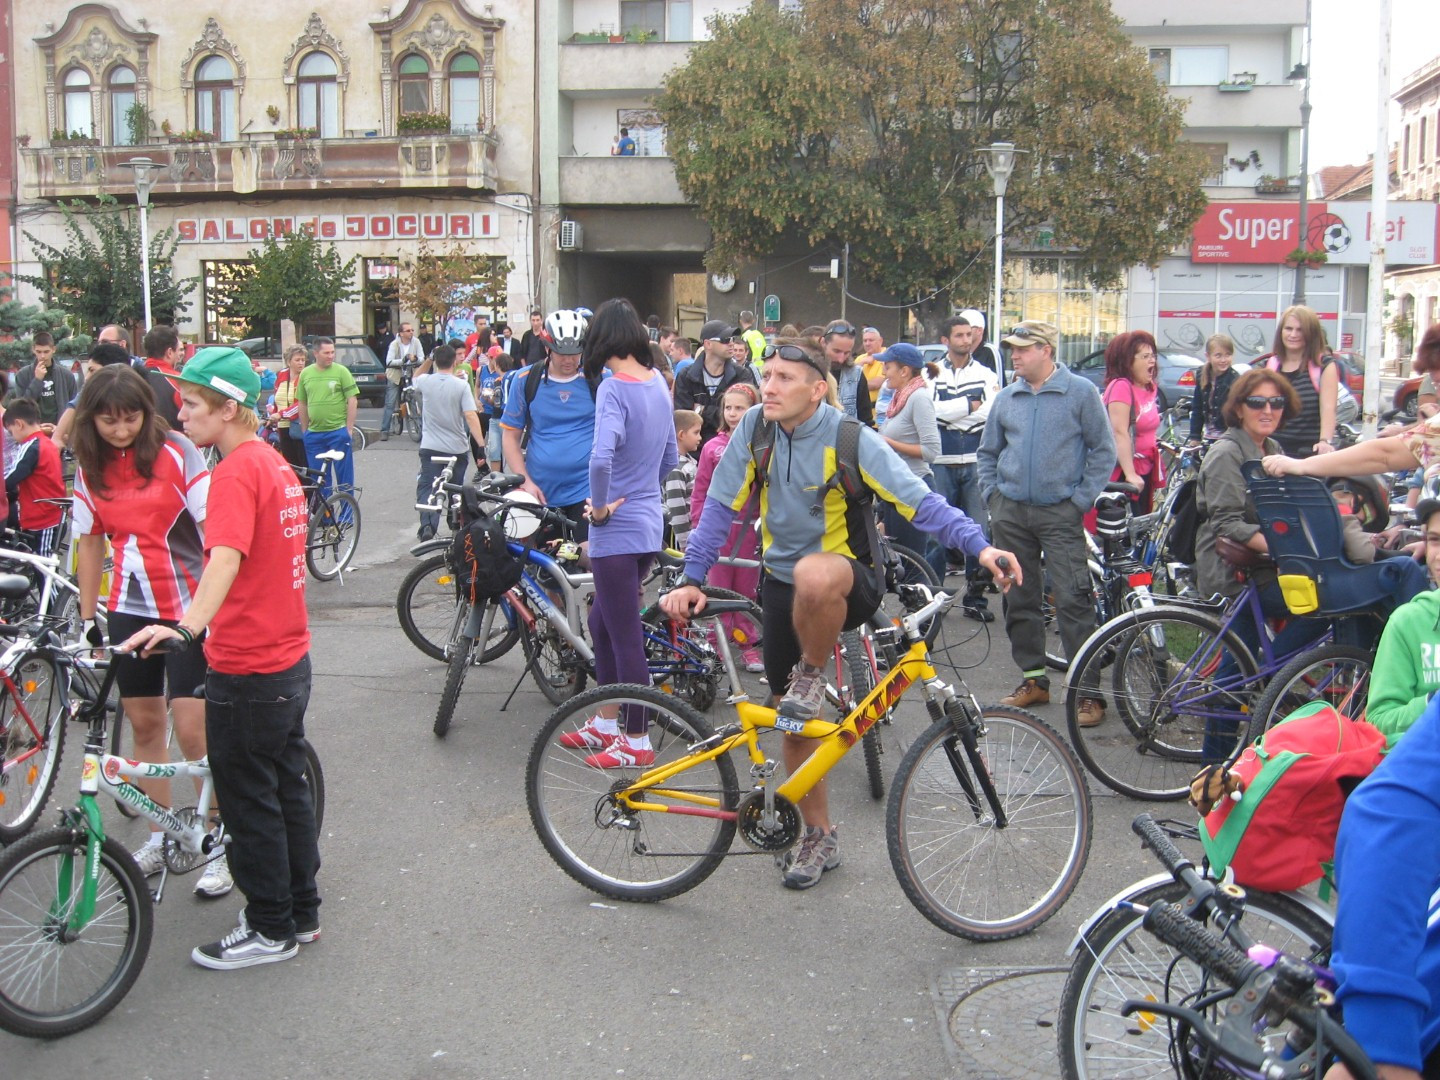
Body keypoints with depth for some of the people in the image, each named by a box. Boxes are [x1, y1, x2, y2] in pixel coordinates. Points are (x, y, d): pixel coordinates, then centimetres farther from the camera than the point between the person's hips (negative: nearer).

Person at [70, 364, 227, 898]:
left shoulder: (176, 452, -10)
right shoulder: (90, 467, 5)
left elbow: (211, 527, -11)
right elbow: (90, 541, 11)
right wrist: (87, 617, 10)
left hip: (187, 605, -5)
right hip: (129, 608, 5)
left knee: (193, 729, -7)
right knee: (144, 723, 10)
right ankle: (161, 835, 25)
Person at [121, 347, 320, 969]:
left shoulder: (237, 470, -19)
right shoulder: (275, 462, 10)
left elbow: (225, 558, -35)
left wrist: (187, 627, -48)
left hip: (248, 670, -9)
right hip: (289, 659, 9)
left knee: (249, 802, 4)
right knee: (287, 789, 19)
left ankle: (271, 930, 17)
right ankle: (302, 912, 30)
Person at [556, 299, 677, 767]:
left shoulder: (614, 387, -17)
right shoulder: (658, 383, 8)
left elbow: (601, 457, -32)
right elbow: (671, 456, 17)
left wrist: (600, 505, -17)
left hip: (618, 526, -9)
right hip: (650, 521, 9)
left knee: (625, 635, 1)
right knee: (602, 621, 21)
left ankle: (637, 741, 12)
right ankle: (606, 724, 30)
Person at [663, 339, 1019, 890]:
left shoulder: (848, 438, -18)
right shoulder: (755, 427, -7)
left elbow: (919, 501, -24)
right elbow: (720, 507, -2)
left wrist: (979, 544, -38)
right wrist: (692, 579, -10)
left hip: (847, 582, -4)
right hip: (781, 586, 5)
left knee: (813, 575, -41)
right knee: (794, 722, 8)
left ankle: (813, 673, -10)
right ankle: (819, 838, 27)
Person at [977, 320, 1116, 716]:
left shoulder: (1081, 392, -2)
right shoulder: (1006, 397, 9)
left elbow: (1103, 450, 0)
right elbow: (987, 452, 19)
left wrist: (1082, 499, -7)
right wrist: (991, 494, 7)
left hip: (1060, 514, -4)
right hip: (1011, 512, 5)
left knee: (1073, 601, -9)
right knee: (1019, 600, 9)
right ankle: (1033, 678, 21)